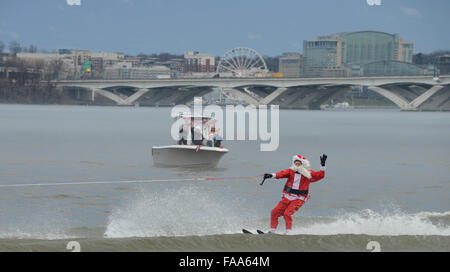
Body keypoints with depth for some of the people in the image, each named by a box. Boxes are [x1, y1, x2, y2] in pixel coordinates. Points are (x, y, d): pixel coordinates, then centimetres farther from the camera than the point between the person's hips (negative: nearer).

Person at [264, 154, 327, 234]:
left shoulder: (308, 174, 1)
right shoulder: (291, 171, 4)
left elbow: (320, 175, -3)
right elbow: (282, 173, -12)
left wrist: (322, 165, -15)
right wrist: (272, 175, -30)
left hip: (299, 199, -4)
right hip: (287, 197, 4)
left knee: (287, 213, -23)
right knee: (274, 212, -1)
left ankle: (288, 232, -13)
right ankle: (272, 231, 10)